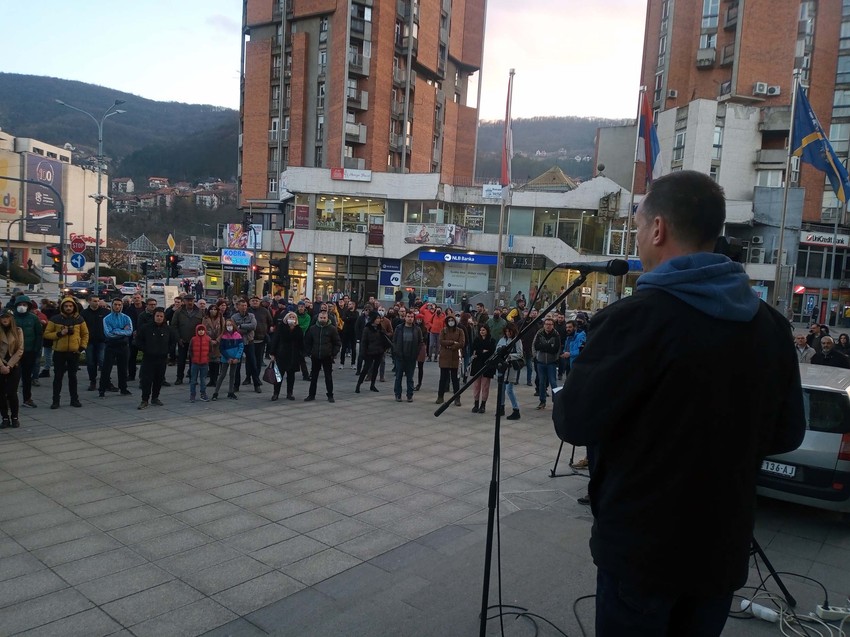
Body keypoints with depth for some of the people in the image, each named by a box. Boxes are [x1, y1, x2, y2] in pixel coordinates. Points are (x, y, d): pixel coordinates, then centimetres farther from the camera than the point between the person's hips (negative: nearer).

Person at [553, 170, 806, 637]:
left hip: (641, 548, -5)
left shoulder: (634, 318, -21)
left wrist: (565, 396, 5)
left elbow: (574, 423, -16)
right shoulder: (770, 324, -1)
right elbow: (787, 433, 8)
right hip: (724, 549, 6)